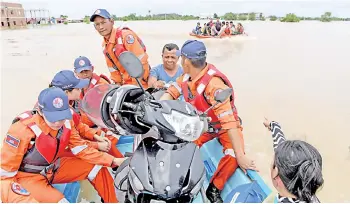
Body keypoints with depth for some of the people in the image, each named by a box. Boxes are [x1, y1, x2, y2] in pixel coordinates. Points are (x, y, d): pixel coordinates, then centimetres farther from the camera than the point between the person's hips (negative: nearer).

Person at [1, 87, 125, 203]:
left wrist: (113, 161, -12)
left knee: (97, 168, -1)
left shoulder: (66, 123, -11)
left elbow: (82, 150, -3)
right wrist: (25, 199, -34)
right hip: (26, 177, -6)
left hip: (52, 168, 6)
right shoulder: (22, 130, -28)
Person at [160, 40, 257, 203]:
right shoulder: (187, 76, -12)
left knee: (233, 156, -29)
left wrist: (240, 156, -40)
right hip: (202, 124, 6)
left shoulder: (214, 83, -35)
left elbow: (228, 120, -39)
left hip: (224, 126, -5)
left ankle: (214, 189, -4)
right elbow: (171, 93, -1)